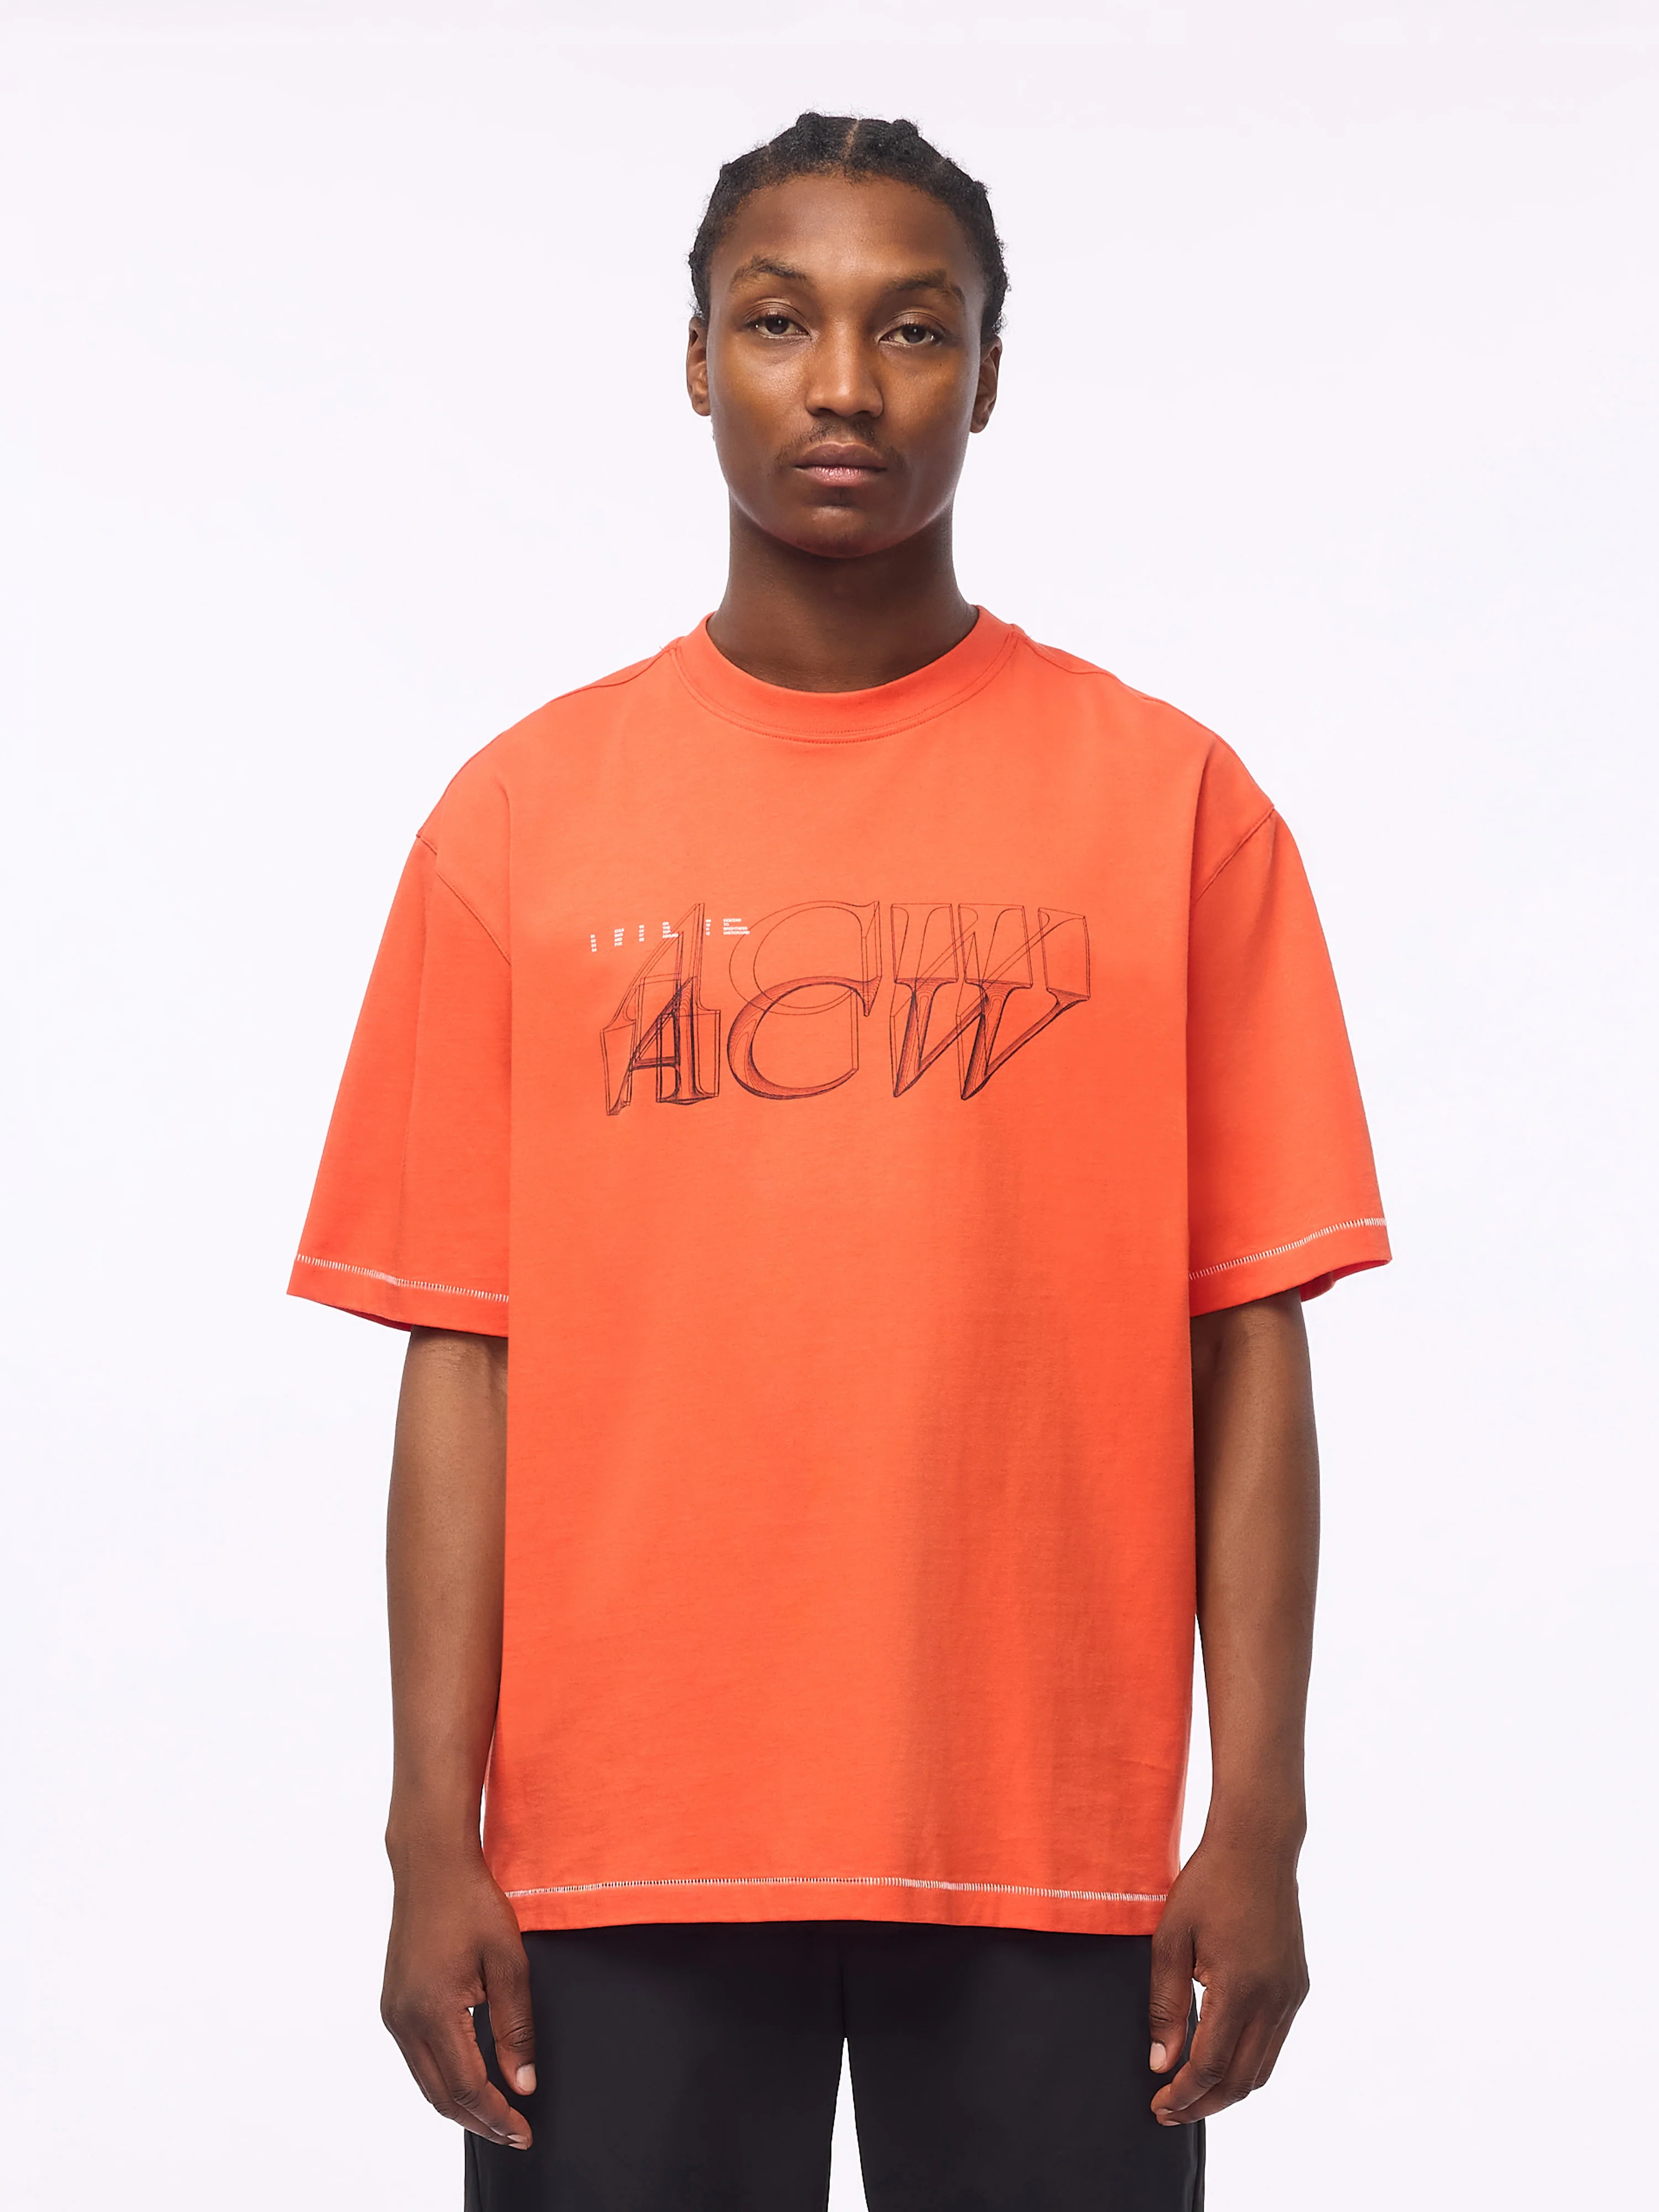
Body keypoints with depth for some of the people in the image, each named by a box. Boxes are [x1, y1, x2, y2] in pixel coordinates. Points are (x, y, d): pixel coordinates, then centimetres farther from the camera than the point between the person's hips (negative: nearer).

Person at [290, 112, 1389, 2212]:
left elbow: (1249, 1336, 2)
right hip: (620, 1849, 1)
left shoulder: (1170, 801, 4)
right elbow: (461, 1353, 4)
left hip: (1051, 1854, 0)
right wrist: (432, 1837, -2)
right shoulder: (522, 819, 6)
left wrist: (1259, 1819, -4)